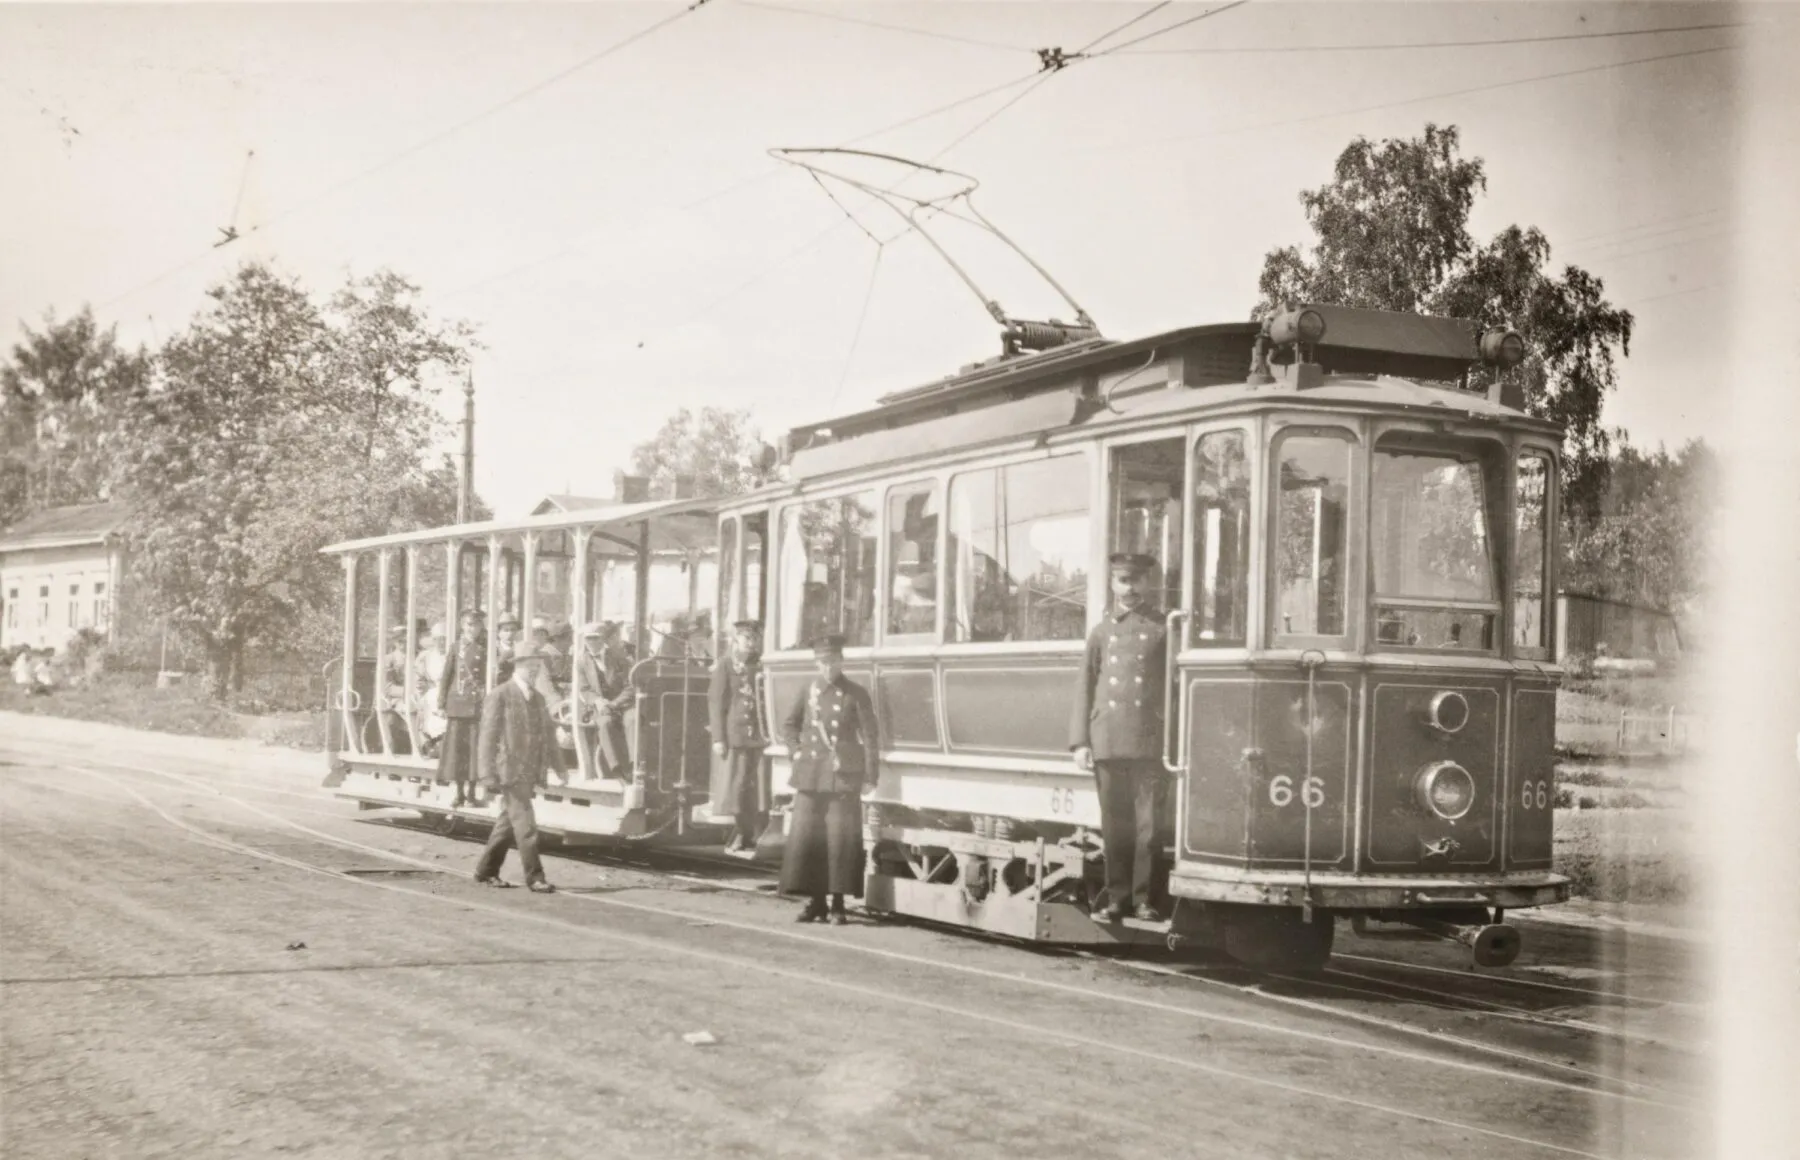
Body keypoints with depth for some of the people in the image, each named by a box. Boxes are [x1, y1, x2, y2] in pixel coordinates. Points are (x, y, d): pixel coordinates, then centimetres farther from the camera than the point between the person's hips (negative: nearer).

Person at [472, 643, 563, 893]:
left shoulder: (537, 698, 15)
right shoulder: (500, 696, -7)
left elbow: (547, 734, 20)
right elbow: (488, 738, -10)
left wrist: (558, 765, 13)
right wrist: (489, 775, -15)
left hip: (530, 772, 7)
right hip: (510, 771, -7)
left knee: (509, 822, 14)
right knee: (525, 825, -8)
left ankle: (486, 870, 24)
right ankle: (534, 876, -3)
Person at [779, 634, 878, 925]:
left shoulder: (856, 694, -1)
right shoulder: (809, 692, 9)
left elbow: (869, 737, -2)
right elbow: (789, 725, 23)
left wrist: (870, 776, -7)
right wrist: (797, 751, 8)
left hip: (843, 777, -3)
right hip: (811, 776, 4)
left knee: (841, 840, -4)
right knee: (805, 838, 1)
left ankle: (838, 904, 3)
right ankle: (815, 902, 10)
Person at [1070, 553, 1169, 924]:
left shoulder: (1162, 629, 5)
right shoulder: (1101, 632, 13)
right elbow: (1086, 688, 12)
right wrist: (1080, 741, 5)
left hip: (1149, 740, -2)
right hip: (1108, 739, 2)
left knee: (1147, 821, -3)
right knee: (1114, 823, 6)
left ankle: (1143, 898, 4)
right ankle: (1115, 897, 13)